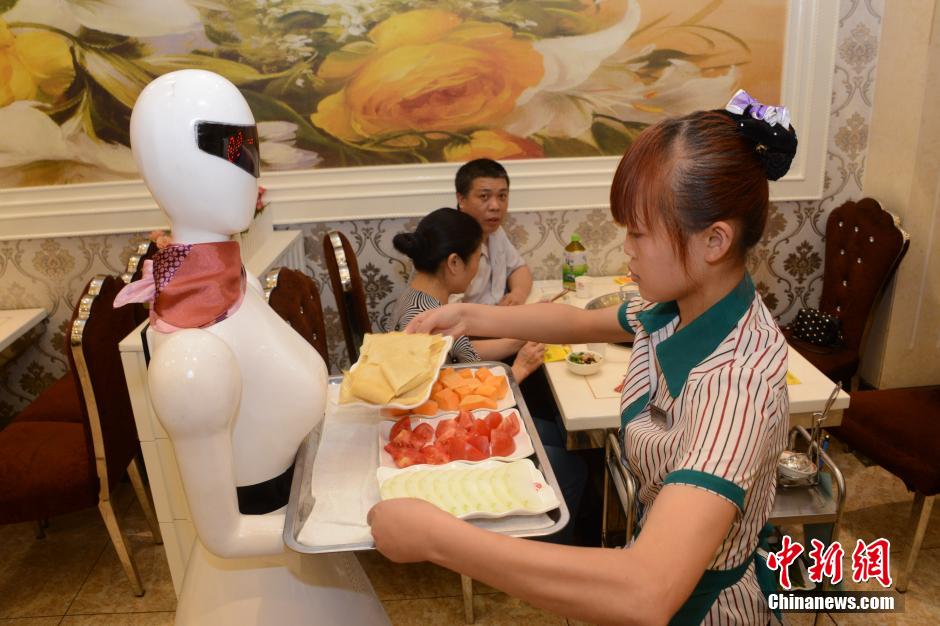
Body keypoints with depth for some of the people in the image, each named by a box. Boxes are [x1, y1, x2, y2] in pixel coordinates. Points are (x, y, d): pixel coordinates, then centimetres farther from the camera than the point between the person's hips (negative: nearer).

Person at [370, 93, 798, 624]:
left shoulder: (738, 379, -36)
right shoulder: (684, 306, -10)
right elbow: (583, 322, 9)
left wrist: (433, 538, -43)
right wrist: (470, 317, -1)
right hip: (662, 555, 6)